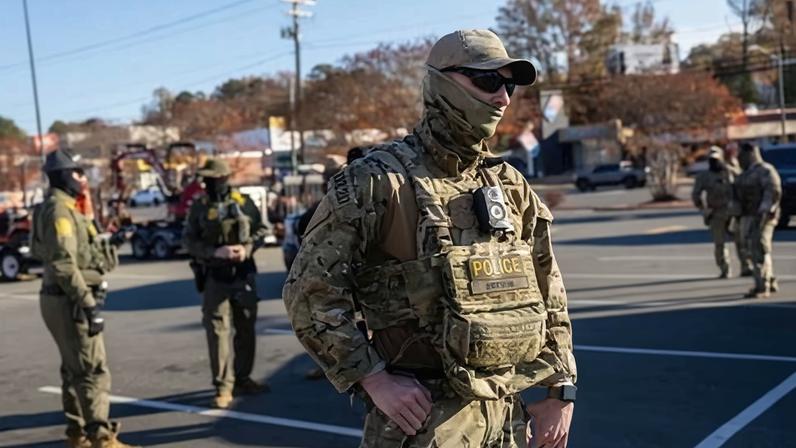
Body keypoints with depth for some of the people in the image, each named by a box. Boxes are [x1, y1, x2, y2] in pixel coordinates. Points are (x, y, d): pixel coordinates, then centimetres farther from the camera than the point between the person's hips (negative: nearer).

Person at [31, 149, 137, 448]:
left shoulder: (63, 209, 16)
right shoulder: (59, 211, -15)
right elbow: (64, 265, -24)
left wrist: (87, 300, 20)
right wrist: (89, 305, -24)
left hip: (65, 300, 10)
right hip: (70, 303, -10)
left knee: (74, 369, 15)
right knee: (93, 370, -9)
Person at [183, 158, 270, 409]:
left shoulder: (243, 203, 1)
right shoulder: (199, 207, -2)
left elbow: (261, 229, 7)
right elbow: (189, 240, -4)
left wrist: (247, 248, -11)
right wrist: (215, 252, -19)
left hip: (243, 273, 2)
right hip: (215, 277, -2)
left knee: (246, 328, 11)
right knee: (218, 330, -6)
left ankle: (242, 379, 26)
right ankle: (223, 386, 0)